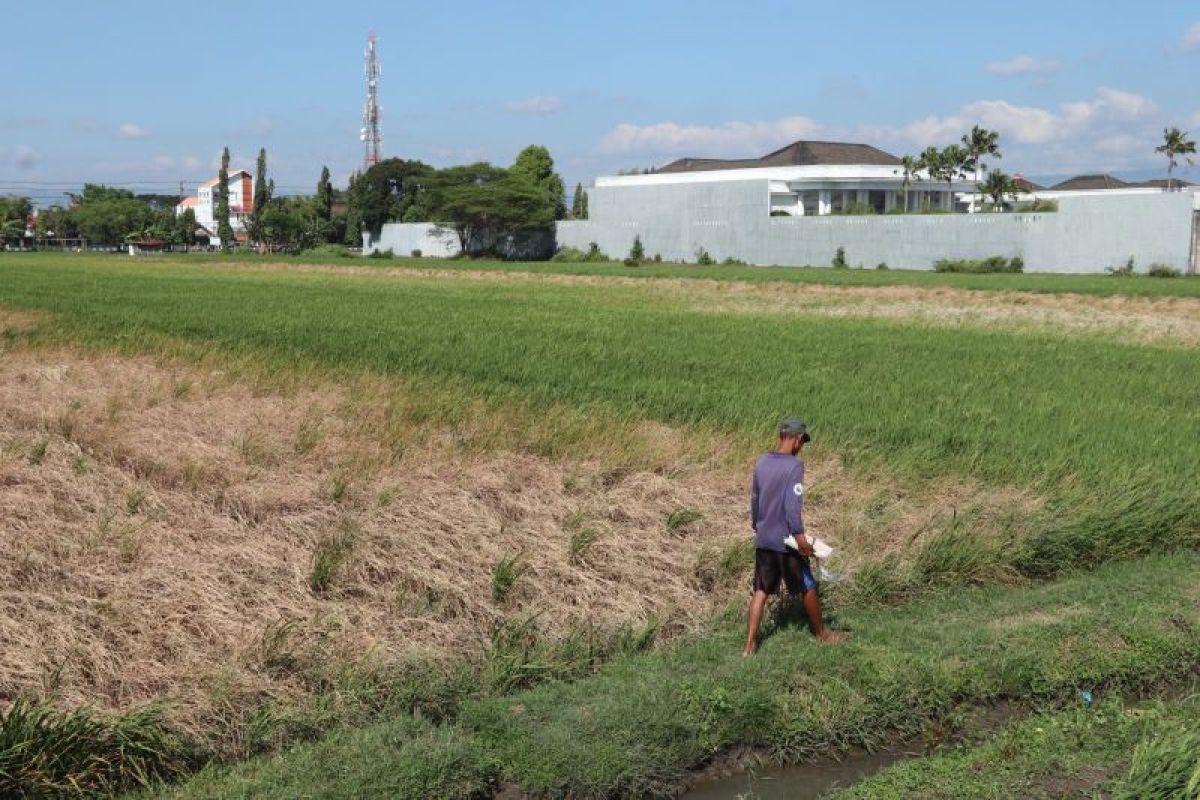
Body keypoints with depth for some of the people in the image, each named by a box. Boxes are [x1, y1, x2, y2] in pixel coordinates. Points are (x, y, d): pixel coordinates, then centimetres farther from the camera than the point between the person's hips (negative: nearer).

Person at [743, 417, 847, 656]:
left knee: (761, 591, 8)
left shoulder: (761, 462, 4)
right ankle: (821, 633, 30)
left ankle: (750, 645, 3)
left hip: (763, 540, 6)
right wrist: (801, 538, -20)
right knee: (807, 588, 13)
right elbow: (792, 505, -23)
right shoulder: (794, 466, -17)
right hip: (787, 541, -6)